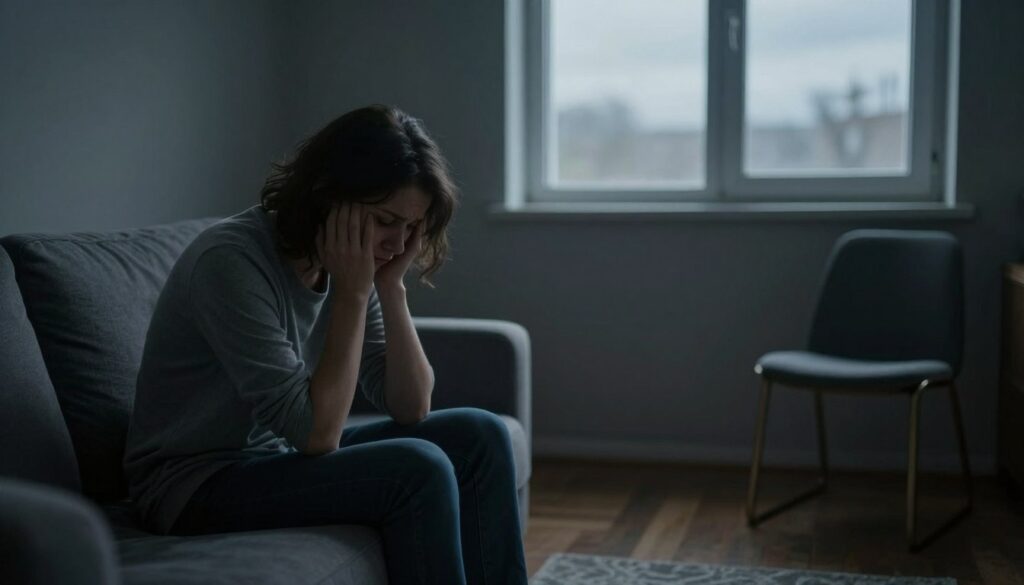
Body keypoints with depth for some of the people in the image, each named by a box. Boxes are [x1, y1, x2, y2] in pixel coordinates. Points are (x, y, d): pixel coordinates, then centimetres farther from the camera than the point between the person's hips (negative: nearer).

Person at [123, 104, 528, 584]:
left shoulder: (352, 264, -2)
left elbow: (411, 408, -3)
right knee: (419, 470, -25)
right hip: (198, 485, -8)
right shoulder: (233, 261, -25)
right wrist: (352, 293, -24)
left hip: (284, 455, 8)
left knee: (479, 437, -3)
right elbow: (316, 431, -27)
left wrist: (390, 286, -13)